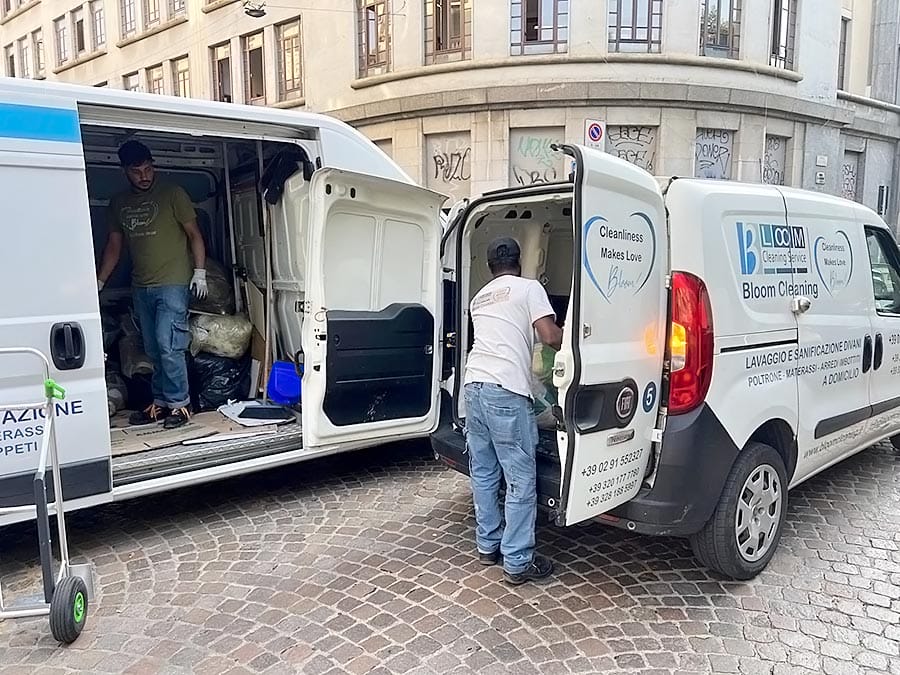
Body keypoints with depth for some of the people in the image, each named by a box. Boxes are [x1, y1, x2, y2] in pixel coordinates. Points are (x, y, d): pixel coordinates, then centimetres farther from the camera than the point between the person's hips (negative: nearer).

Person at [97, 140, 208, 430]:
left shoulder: (172, 194, -1)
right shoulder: (119, 203, 14)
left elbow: (194, 234, 0)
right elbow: (114, 245, 19)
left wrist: (199, 271, -8)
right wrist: (99, 281, 15)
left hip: (173, 284, -5)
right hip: (141, 287, 6)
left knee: (168, 345, -12)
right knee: (154, 350, 9)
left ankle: (178, 404, -2)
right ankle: (161, 403, 17)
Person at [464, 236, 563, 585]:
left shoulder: (479, 297, 22)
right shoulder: (529, 288, 2)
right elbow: (550, 337, -8)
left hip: (474, 385, 7)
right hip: (507, 391, -7)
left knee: (483, 473, 16)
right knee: (521, 480, 1)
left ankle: (487, 546, 26)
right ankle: (517, 563, 6)